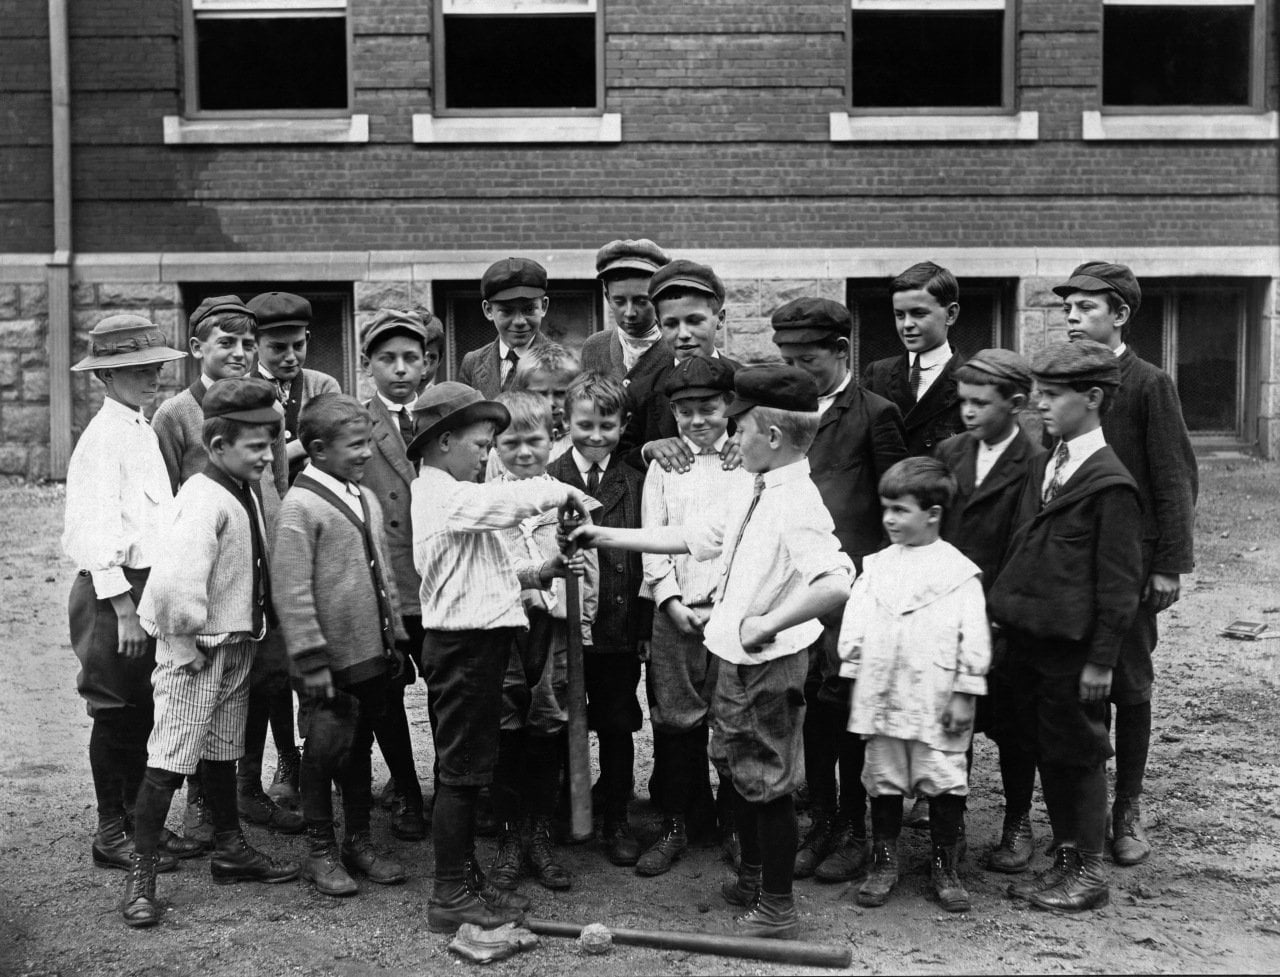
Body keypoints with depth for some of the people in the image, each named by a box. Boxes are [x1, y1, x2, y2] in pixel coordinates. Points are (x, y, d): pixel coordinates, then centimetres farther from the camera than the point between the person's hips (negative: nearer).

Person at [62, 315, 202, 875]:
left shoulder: (145, 431, 13)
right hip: (113, 588, -8)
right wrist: (123, 607, -20)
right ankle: (112, 833, 13)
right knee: (115, 713, 2)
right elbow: (96, 530, -19)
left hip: (148, 587, 8)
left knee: (142, 713, 15)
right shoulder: (104, 436, -14)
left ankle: (138, 821, 27)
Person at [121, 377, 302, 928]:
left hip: (235, 648, 9)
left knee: (222, 755, 21)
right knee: (168, 763, -3)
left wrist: (241, 640, 12)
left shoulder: (246, 495, 7)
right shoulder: (204, 500, -22)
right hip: (195, 653, -9)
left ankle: (230, 851, 34)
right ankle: (141, 875, 5)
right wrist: (186, 645, -22)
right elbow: (174, 583, -33)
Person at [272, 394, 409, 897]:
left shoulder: (366, 499, 10)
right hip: (330, 662, -7)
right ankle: (321, 852, 17)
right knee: (324, 752, 3)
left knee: (360, 748, 17)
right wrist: (312, 661, -18)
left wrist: (395, 638, 16)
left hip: (372, 656, 7)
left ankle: (359, 841, 29)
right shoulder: (300, 506, -14)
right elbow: (291, 592, -16)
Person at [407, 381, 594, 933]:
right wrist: (566, 492, -18)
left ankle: (465, 881, 25)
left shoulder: (431, 494, 17)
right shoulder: (446, 496, -15)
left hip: (463, 643, 11)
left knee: (463, 770, 15)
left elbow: (480, 572, 19)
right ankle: (451, 897, 3)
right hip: (465, 645, -11)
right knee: (461, 770, -4)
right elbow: (511, 500, -33)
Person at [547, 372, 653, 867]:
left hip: (619, 626, 1)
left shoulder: (636, 483, 4)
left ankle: (617, 821, 24)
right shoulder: (547, 479, -2)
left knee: (617, 727, 10)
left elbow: (648, 553, 2)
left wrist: (643, 620, -4)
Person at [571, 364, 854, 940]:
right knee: (745, 776, 23)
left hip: (769, 661, -9)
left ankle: (776, 910, 21)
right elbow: (688, 539, 16)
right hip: (734, 655, 9)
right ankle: (752, 880, 42)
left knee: (769, 784, 5)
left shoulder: (797, 506, -25)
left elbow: (836, 584, -40)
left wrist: (768, 624, -34)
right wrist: (607, 537, 16)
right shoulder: (753, 496, 5)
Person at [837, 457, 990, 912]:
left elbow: (973, 635, -4)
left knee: (944, 780, 2)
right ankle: (883, 862, 22)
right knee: (883, 780, 10)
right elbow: (855, 622, 10)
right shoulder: (877, 566, 9)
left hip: (936, 699, -4)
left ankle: (945, 865, 16)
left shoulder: (958, 570, -3)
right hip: (881, 696, 4)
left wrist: (964, 694, -7)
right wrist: (854, 677, 6)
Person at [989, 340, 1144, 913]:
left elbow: (1119, 583, -12)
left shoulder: (1110, 484, -13)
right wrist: (1004, 621, 12)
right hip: (1027, 640, 8)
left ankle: (1089, 873, 16)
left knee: (1077, 756, 3)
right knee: (1044, 752, 14)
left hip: (1071, 649, -8)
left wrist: (1101, 659, -13)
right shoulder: (1043, 467, 11)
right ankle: (1064, 860, 27)